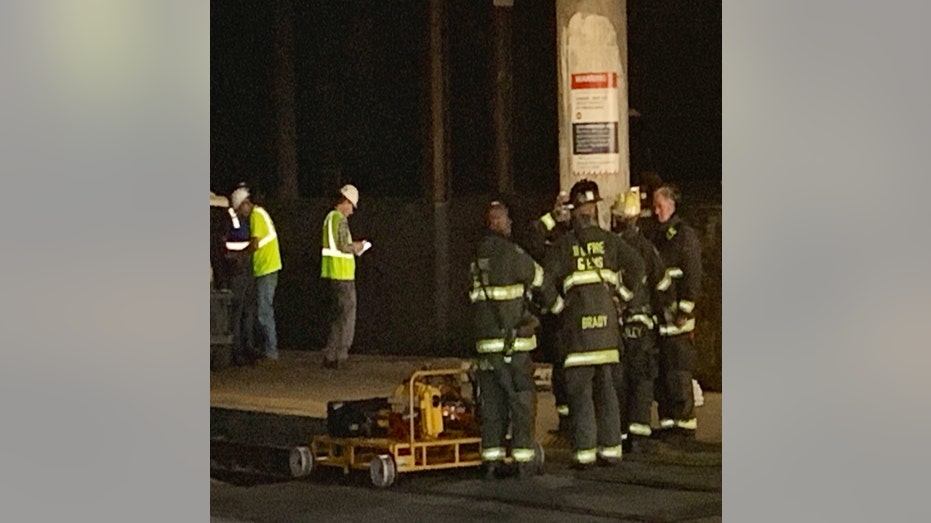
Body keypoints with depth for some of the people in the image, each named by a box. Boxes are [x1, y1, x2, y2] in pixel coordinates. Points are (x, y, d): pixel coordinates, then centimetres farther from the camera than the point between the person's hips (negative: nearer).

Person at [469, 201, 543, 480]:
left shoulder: (478, 255, 11)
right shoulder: (512, 253, -11)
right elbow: (538, 277, 0)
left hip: (485, 340, 7)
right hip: (513, 340, -6)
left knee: (491, 401, 10)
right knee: (521, 399, 0)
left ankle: (491, 460, 9)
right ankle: (523, 460, -1)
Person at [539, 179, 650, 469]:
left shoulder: (564, 244, 3)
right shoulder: (608, 240, 7)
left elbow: (546, 280, -6)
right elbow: (636, 266, -4)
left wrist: (557, 306, 7)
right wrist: (626, 300, 6)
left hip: (577, 322, -2)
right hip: (607, 320, 2)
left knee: (579, 388, 0)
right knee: (607, 387, 9)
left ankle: (584, 451, -5)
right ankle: (610, 448, 9)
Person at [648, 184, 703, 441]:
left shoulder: (684, 235, -4)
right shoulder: (655, 236, 18)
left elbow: (693, 275, -10)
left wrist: (685, 309, -16)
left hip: (676, 314, -7)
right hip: (656, 314, 7)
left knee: (678, 373, -8)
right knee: (660, 373, 7)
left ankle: (686, 423, -4)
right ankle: (667, 422, 12)